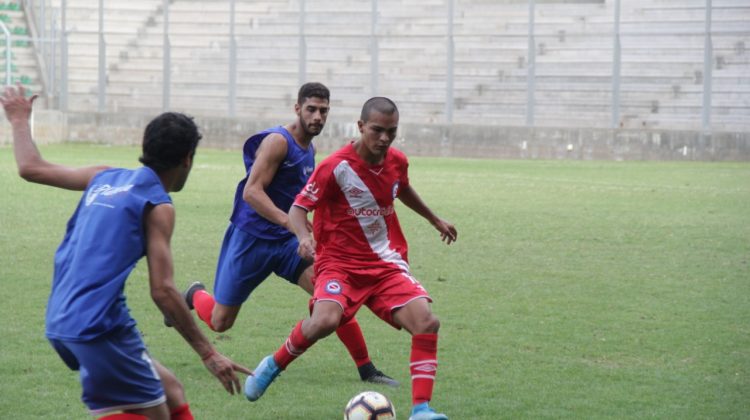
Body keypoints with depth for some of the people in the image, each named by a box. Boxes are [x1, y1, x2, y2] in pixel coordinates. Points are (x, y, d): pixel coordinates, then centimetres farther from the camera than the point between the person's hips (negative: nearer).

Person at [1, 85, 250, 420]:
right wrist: (208, 353, -10)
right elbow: (162, 291, -12)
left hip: (61, 324, 9)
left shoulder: (105, 178, 14)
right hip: (99, 326, -9)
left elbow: (31, 168, 22)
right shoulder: (157, 205, -6)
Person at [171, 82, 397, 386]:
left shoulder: (309, 149, 9)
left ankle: (366, 370, -10)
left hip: (287, 241, 6)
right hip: (250, 239, -6)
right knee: (219, 322, 4)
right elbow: (251, 192, -26)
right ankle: (194, 295, 39)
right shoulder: (278, 141, -16)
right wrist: (289, 221, -36)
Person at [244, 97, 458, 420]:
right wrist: (304, 236, -32)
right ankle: (273, 365, -2)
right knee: (325, 320, -32)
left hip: (387, 265, 5)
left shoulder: (397, 162, 3)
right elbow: (298, 208, -11)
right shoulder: (336, 167, -15)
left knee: (427, 323, -17)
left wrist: (435, 220, 41)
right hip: (340, 263, -5)